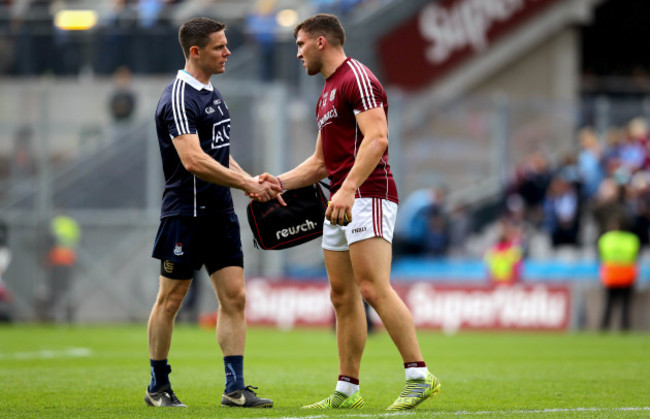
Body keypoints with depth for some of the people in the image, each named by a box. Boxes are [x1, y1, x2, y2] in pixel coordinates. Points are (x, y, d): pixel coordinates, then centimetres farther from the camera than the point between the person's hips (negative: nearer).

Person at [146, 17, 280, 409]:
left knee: (234, 296, 1)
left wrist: (252, 182, 8)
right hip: (185, 213, -8)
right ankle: (159, 387, 12)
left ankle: (235, 388, 1)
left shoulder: (213, 95, 15)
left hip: (220, 214, 8)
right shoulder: (178, 99, -15)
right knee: (170, 300, 2)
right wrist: (247, 183, -20)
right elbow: (193, 160, -24)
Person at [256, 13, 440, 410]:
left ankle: (419, 375, -20)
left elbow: (377, 138, -21)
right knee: (342, 296, 8)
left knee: (374, 288, -18)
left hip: (368, 195, -10)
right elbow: (321, 161, 29)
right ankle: (348, 389, 11)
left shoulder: (357, 77, -8)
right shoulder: (328, 92, 23)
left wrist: (348, 188, -29)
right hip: (342, 204, 10)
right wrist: (280, 181, 16)